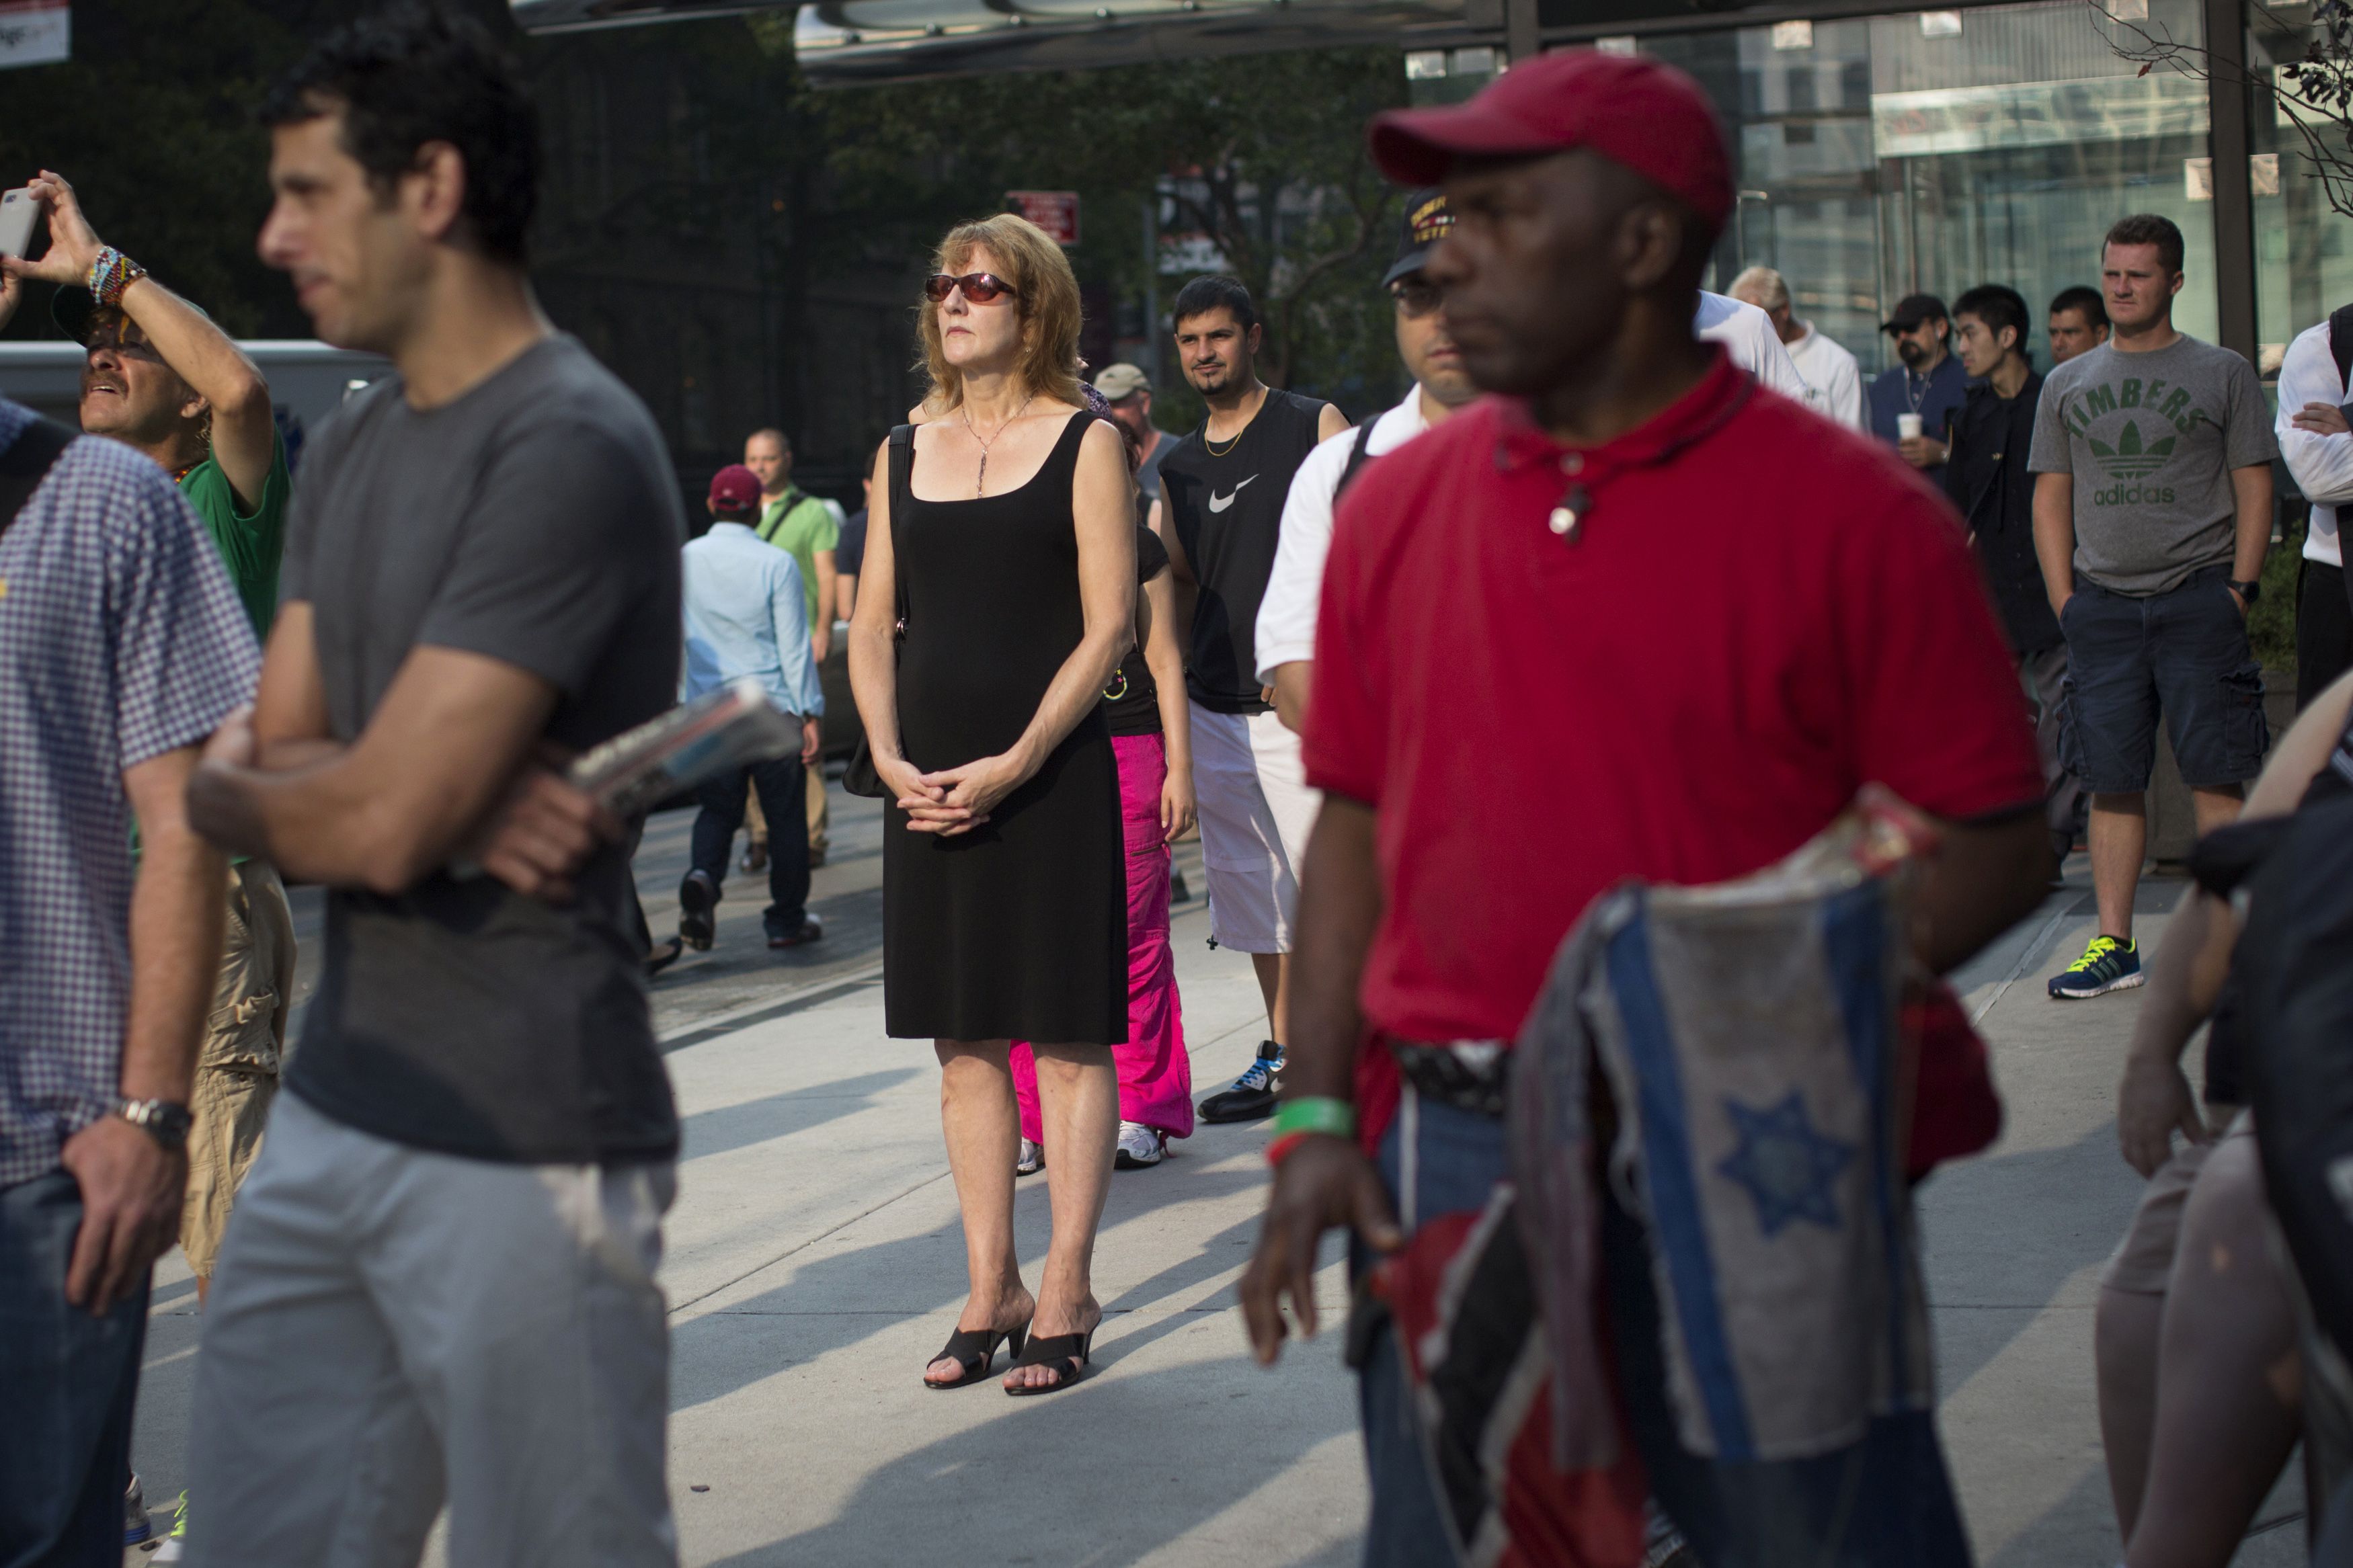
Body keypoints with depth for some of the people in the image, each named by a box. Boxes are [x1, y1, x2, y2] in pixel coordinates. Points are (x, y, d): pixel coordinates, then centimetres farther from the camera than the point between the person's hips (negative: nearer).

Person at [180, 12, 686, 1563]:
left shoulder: (572, 451, -15)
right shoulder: (353, 449, 14)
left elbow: (378, 822, -20)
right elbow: (259, 769, 9)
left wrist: (234, 782, 1)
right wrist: (441, 808, -11)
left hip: (522, 1149, -8)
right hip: (331, 1119, 8)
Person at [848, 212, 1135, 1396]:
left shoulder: (1085, 444, -1)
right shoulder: (904, 452, 13)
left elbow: (1108, 625, -7)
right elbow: (872, 627, 13)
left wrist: (1011, 766, -14)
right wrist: (889, 757, -3)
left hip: (1052, 775, -5)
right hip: (929, 784, 5)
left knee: (1066, 1034, -2)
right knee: (964, 1041, 7)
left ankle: (1066, 1294, 4)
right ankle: (990, 1289, 14)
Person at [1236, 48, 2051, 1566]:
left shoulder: (1851, 514, -5)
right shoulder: (1398, 505, 7)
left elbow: (1997, 843, -5)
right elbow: (1358, 824, 11)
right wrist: (1317, 1123, 2)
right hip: (1453, 1169, 4)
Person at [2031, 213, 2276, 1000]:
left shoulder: (2224, 374, 6)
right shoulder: (2067, 384, 13)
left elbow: (2254, 488, 5)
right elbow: (2051, 497, 13)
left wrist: (2239, 588, -5)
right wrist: (2066, 601, 3)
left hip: (2198, 599, -2)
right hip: (2103, 603, 3)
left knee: (2215, 778, -5)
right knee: (2112, 781, 3)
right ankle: (2114, 943, 9)